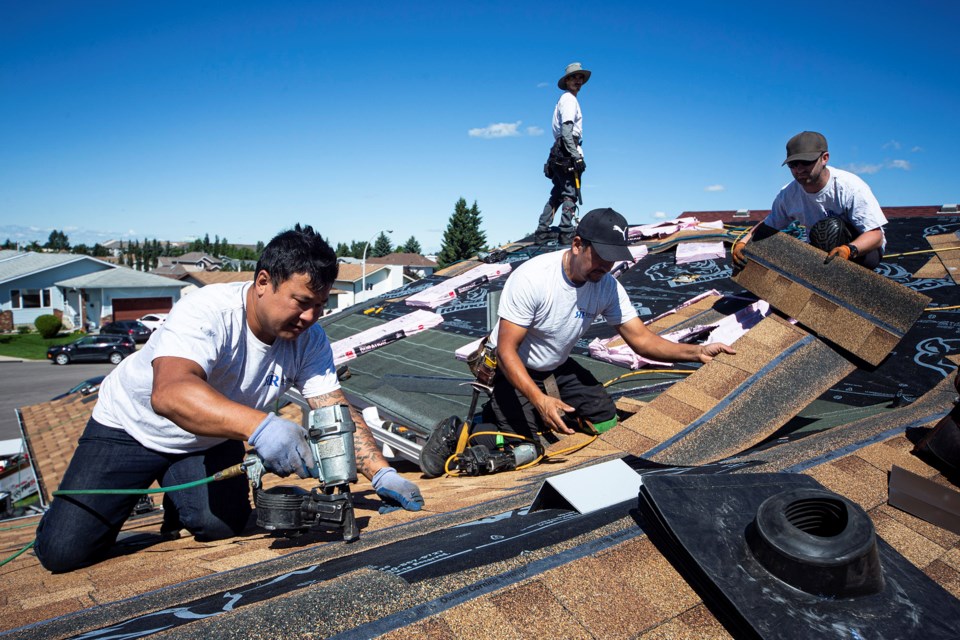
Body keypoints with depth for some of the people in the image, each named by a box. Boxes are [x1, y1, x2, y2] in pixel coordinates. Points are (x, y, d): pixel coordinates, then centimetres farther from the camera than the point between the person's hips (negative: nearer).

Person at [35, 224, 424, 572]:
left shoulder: (309, 339, -18)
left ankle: (179, 506, 18)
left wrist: (381, 473, -30)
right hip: (133, 426, -3)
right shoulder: (208, 311, -35)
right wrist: (259, 425, -66)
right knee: (64, 551, -11)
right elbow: (169, 392, -51)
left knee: (222, 525, -17)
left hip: (209, 441, 4)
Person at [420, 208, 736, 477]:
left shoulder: (607, 286, -14)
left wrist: (697, 351, -27)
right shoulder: (531, 278, -32)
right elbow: (506, 350, -30)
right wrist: (539, 399, -42)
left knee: (607, 423, -2)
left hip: (558, 367, 6)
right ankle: (454, 435, 7)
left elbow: (641, 338, -12)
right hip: (512, 368, -5)